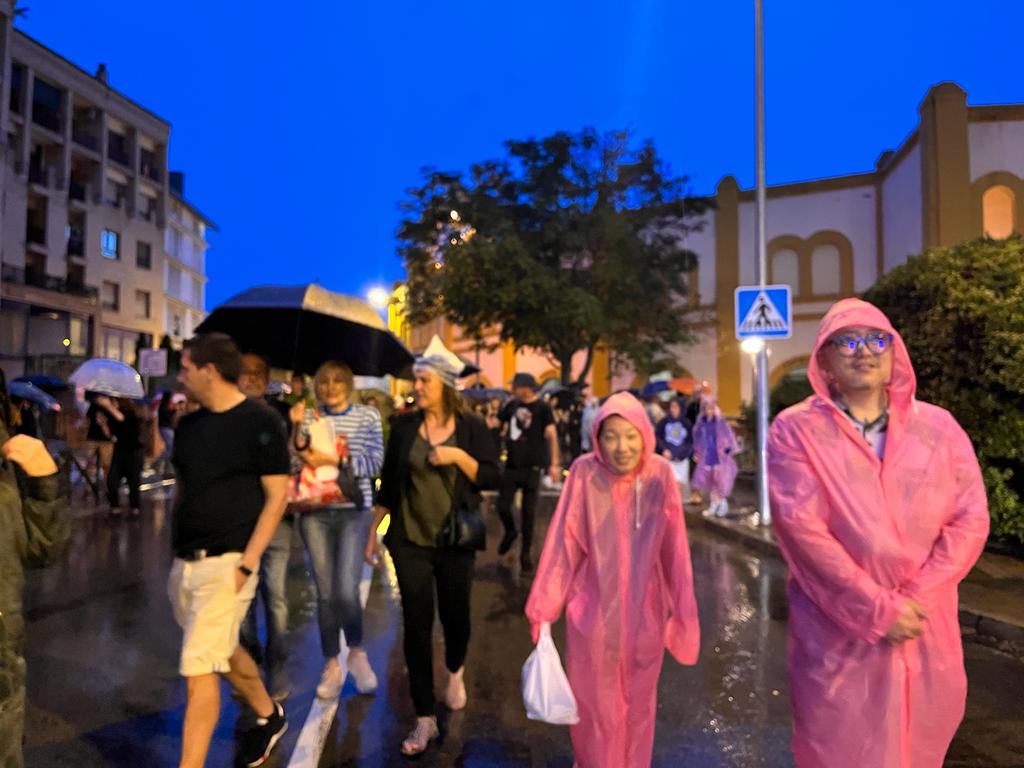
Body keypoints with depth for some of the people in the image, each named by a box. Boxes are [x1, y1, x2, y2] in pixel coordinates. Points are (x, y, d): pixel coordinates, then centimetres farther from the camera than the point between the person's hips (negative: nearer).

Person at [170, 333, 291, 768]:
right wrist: (175, 552, 11)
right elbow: (181, 491, 17)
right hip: (184, 563, 7)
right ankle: (268, 716, 42)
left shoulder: (260, 422, -11)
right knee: (223, 651, 20)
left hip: (226, 563, -7)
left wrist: (246, 564, -16)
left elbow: (276, 496, -12)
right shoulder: (188, 425, 8)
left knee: (198, 667, -7)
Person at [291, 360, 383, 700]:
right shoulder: (309, 416, 6)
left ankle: (357, 652, 18)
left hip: (353, 511, -2)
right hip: (315, 512, 2)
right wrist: (298, 428, -13)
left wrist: (332, 459, -14)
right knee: (325, 591, 7)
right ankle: (332, 665, 24)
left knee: (346, 590, -10)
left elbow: (374, 463, -5)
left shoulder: (367, 416, 2)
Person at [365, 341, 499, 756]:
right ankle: (425, 719, 13)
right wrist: (373, 531, 5)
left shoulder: (471, 427, -5)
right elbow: (388, 481, 5)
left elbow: (491, 478, -6)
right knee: (416, 624, 1)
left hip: (455, 540, -1)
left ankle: (455, 672, 47)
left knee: (455, 613, 13)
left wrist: (458, 456, -21)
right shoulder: (404, 425, -1)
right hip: (409, 540, 1)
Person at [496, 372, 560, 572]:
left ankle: (526, 552, 19)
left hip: (532, 467, -3)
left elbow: (551, 435, -11)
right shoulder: (511, 405, 5)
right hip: (511, 465, 4)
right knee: (502, 506, 2)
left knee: (528, 511, 4)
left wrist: (554, 463, -16)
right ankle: (510, 531, 34)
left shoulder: (542, 408, -7)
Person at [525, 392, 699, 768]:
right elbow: (564, 544, -13)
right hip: (593, 610, -1)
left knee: (638, 702, 20)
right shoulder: (584, 473, -16)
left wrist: (681, 609, -1)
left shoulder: (660, 474, -12)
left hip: (644, 610, 1)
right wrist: (545, 608, -11)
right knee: (592, 701, 16)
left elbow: (674, 548, -7)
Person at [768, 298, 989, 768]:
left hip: (927, 630, 4)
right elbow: (802, 527, -16)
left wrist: (914, 600, -13)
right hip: (837, 634, -3)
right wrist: (878, 609, -17)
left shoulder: (939, 427, 3)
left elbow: (970, 519, -2)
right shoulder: (796, 430, -9)